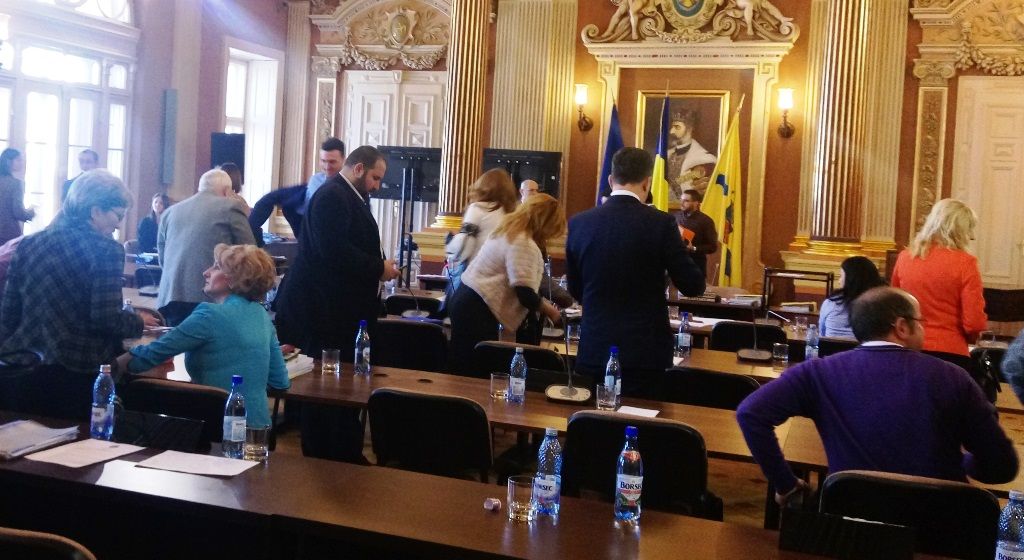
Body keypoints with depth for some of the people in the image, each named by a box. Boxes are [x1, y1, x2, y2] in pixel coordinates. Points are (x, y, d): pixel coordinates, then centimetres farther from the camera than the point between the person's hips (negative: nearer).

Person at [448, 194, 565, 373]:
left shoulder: (508, 233, 16)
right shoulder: (523, 244, -16)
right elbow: (525, 293, -21)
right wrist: (549, 310, -4)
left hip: (467, 302, 11)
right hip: (476, 310, -11)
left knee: (463, 372, 12)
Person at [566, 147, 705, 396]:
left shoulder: (579, 223, 0)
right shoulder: (660, 223, -10)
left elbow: (575, 290, 9)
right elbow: (694, 286, -4)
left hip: (595, 349, 3)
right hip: (644, 350, -3)